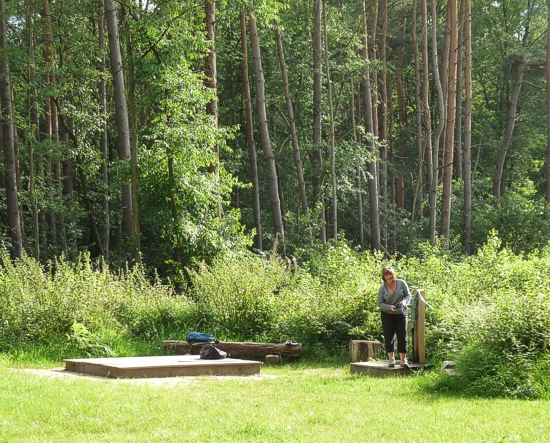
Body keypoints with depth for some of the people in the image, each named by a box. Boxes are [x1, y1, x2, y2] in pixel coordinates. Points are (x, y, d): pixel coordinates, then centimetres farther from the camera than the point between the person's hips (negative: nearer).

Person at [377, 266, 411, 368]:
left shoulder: (401, 283, -6)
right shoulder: (382, 288, -7)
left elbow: (408, 295, 1)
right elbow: (380, 303, -3)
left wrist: (404, 301, -21)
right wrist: (390, 307, -21)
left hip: (401, 314, 0)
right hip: (387, 315, 0)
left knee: (402, 337, 0)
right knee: (389, 337, 1)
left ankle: (403, 360, 8)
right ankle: (391, 360, 11)